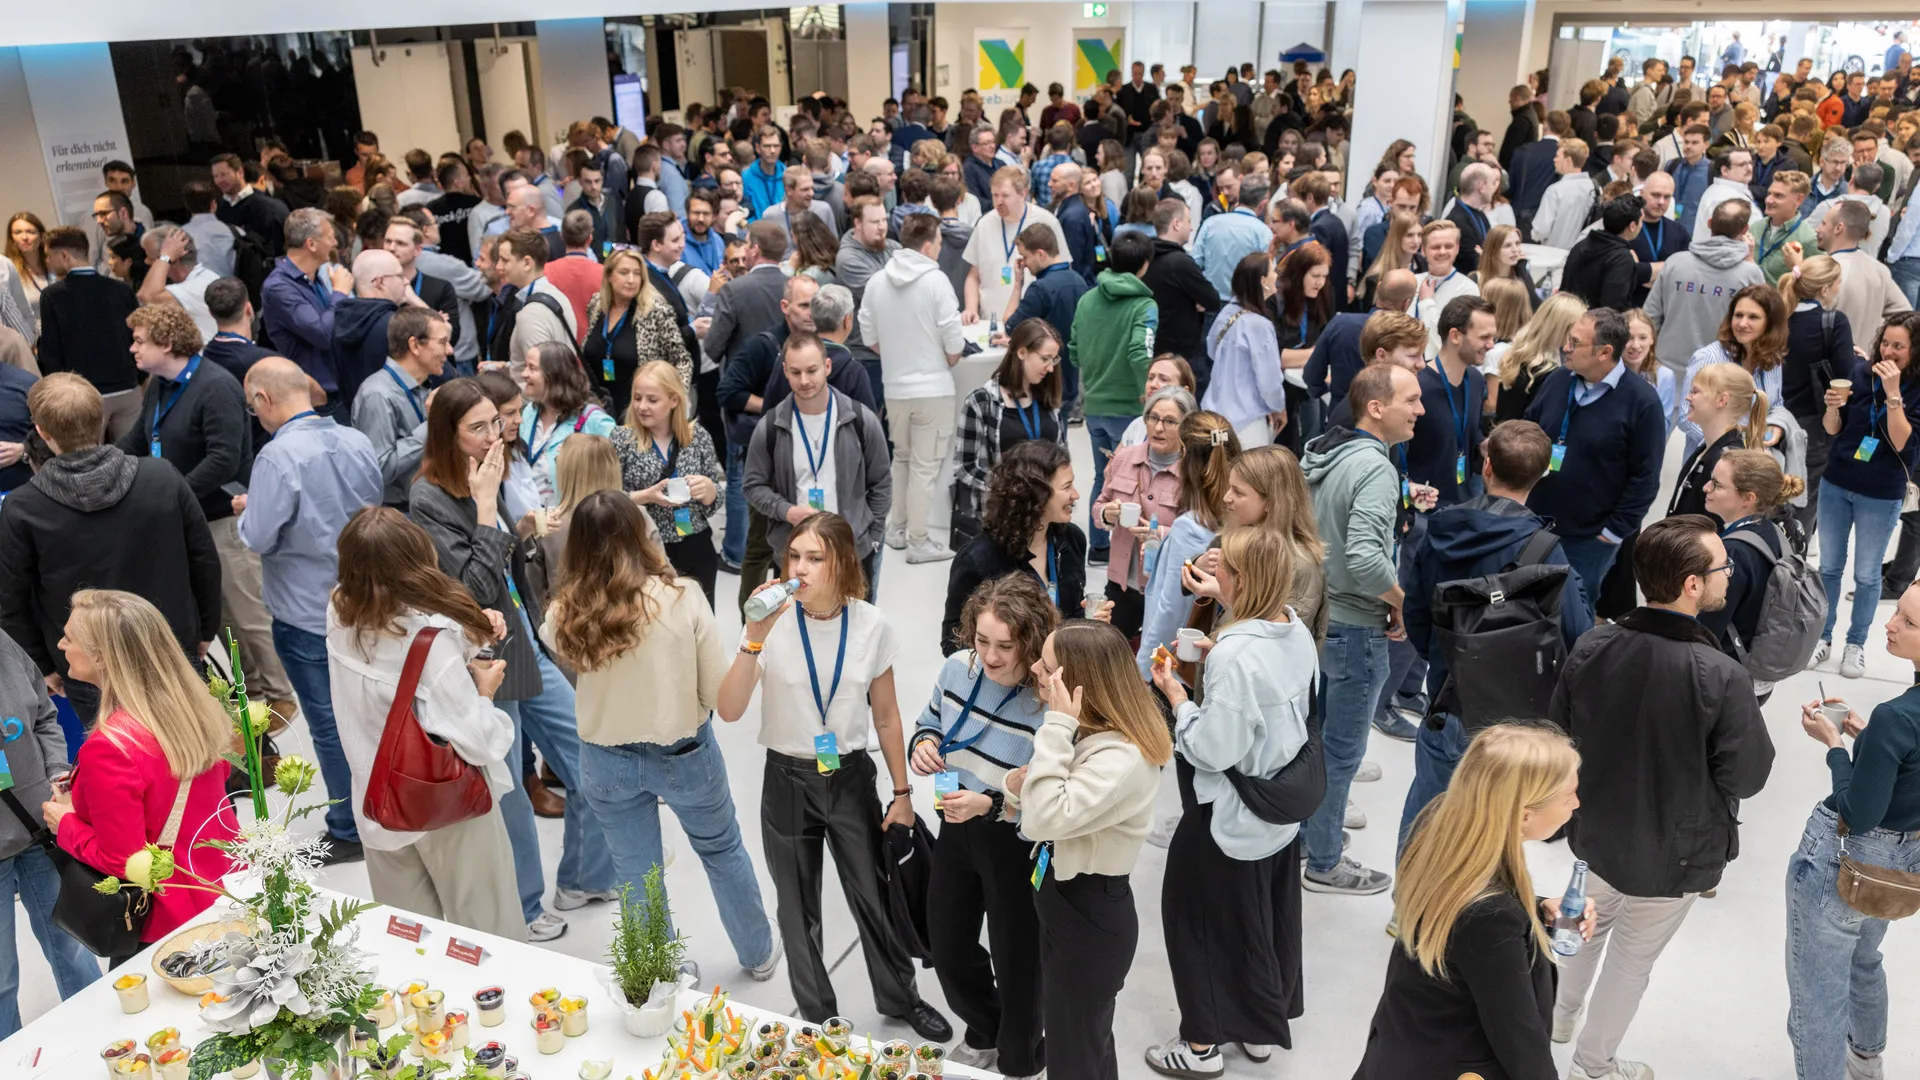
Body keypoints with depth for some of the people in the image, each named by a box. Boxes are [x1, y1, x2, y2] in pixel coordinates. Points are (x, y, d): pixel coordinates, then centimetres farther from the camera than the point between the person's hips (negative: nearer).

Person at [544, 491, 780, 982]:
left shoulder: (565, 615, -16)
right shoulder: (681, 598, -21)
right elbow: (719, 693, -15)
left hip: (607, 762, 1)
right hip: (683, 755, -1)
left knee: (636, 875, 19)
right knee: (723, 850, 24)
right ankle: (759, 954, 44)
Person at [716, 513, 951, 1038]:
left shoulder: (871, 625, -10)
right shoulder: (773, 624, -14)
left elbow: (886, 716, 0)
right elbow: (728, 711, -22)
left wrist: (902, 792, 3)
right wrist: (755, 640, -32)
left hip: (852, 777, 1)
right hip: (788, 780, 0)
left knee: (873, 897, 12)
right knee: (798, 907, 14)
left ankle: (899, 997, 39)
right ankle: (816, 1014, 38)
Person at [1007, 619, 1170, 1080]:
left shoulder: (1122, 758, -30)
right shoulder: (1088, 730, 0)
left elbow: (1047, 820, -39)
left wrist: (1057, 726, -36)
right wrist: (1025, 787, -6)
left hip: (1090, 920, -9)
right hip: (1065, 903, 9)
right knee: (1086, 1041, 27)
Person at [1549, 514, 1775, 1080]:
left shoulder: (1591, 647, -17)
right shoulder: (1722, 677, -31)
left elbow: (1557, 735, -5)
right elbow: (1746, 778, -18)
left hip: (1596, 828, 5)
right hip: (1671, 850, -4)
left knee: (1594, 917, 32)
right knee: (1632, 957, 18)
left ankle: (1562, 1013, 54)